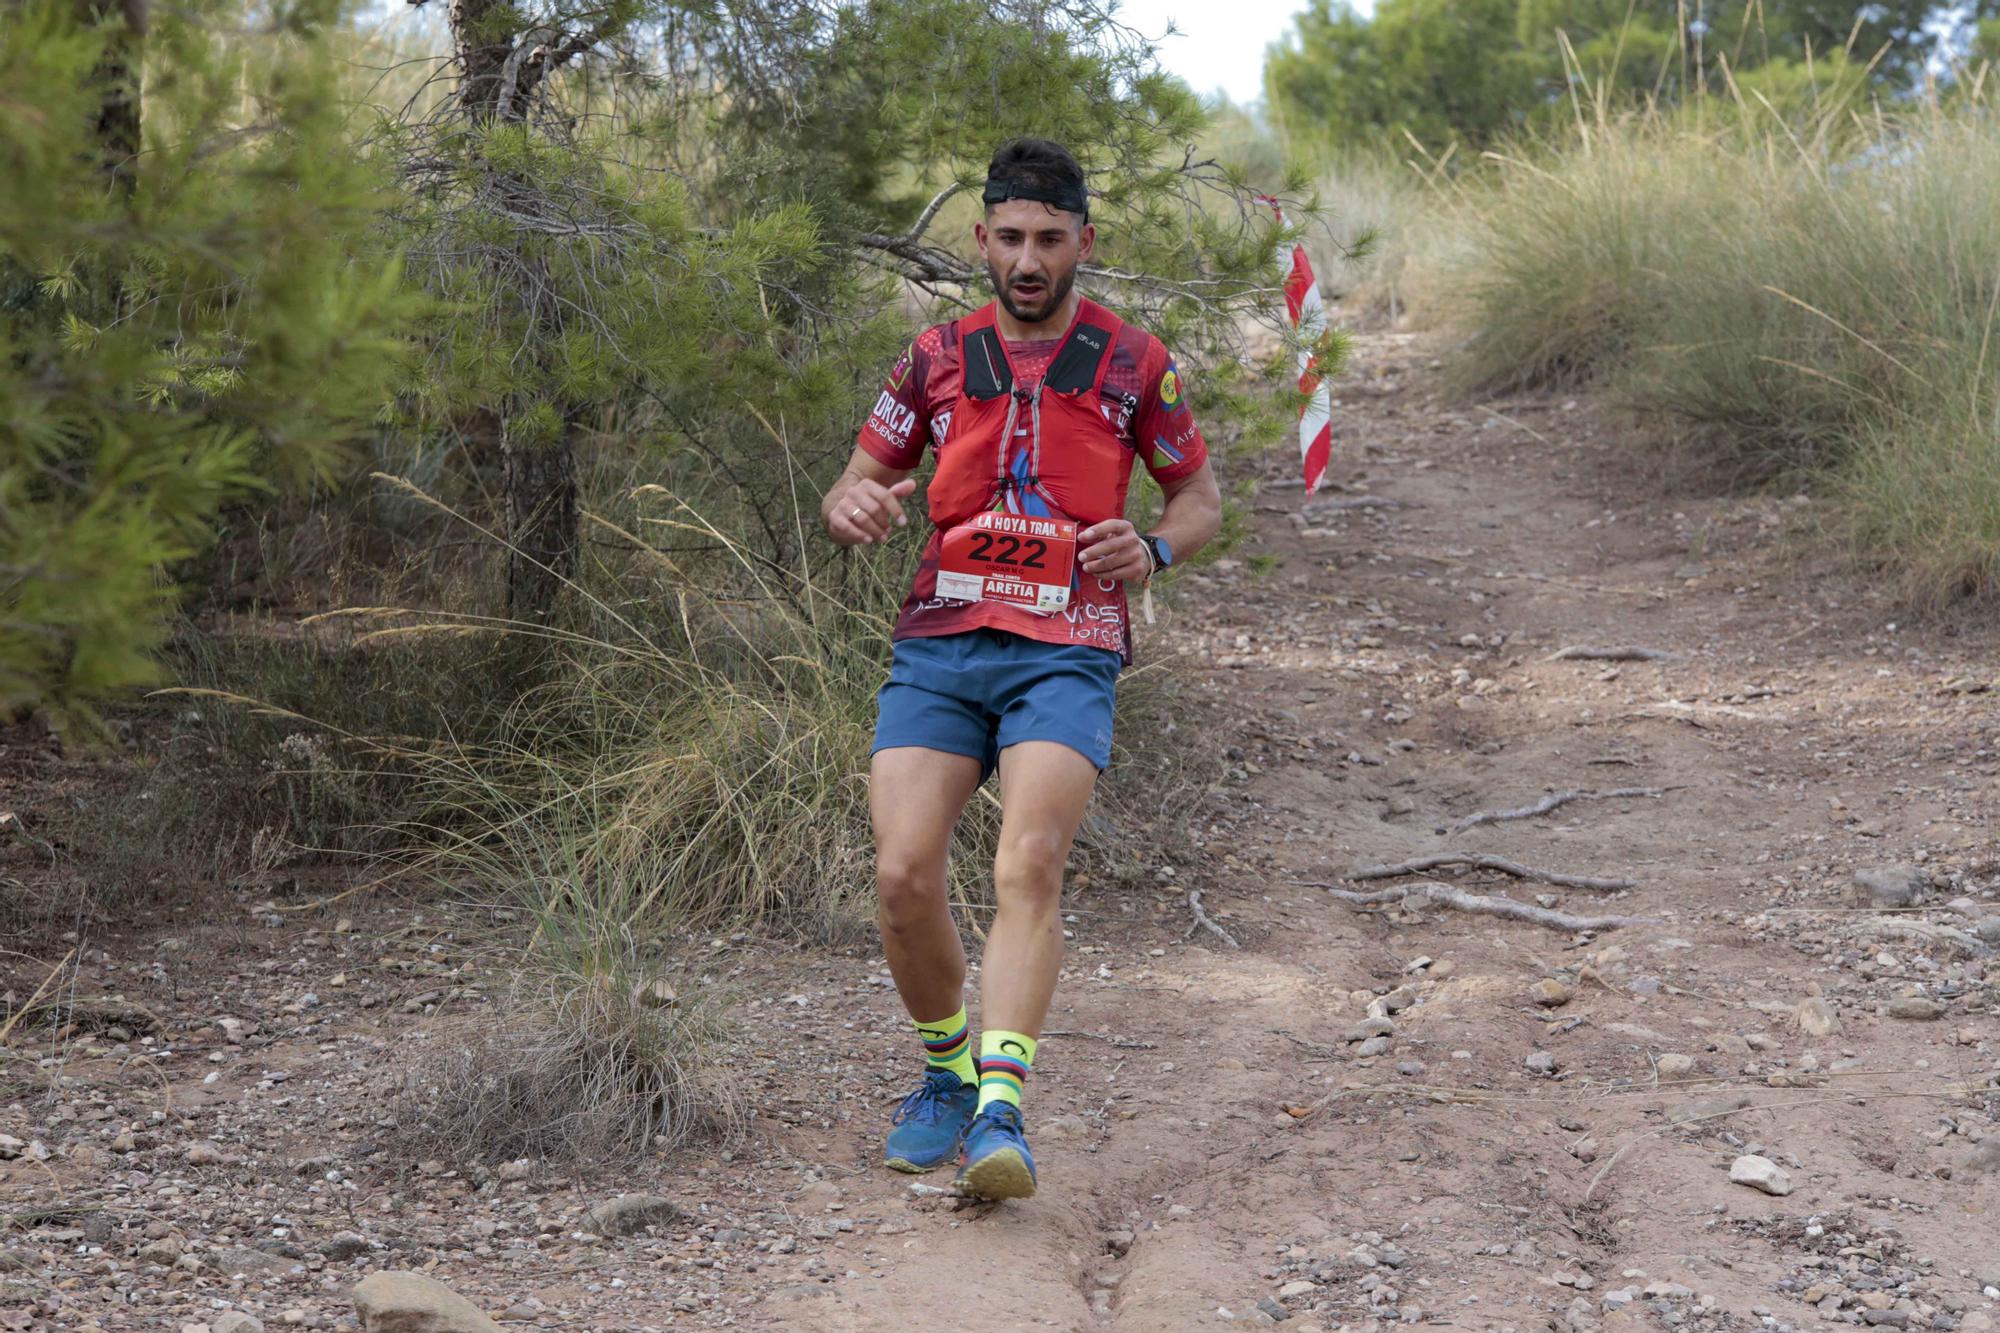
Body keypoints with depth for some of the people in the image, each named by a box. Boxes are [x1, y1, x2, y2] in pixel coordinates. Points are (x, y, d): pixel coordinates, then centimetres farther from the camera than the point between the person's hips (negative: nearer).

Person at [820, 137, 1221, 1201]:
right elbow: (854, 487, 15)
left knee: (1029, 865, -23)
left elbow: (1199, 495, 15)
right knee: (903, 876, -11)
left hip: (1066, 653, -2)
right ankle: (945, 1074, 14)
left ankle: (1000, 1111, -28)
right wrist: (856, 508, -10)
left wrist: (1153, 549, -8)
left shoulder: (1132, 363, 7)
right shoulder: (936, 357, 11)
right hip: (939, 643, 2)